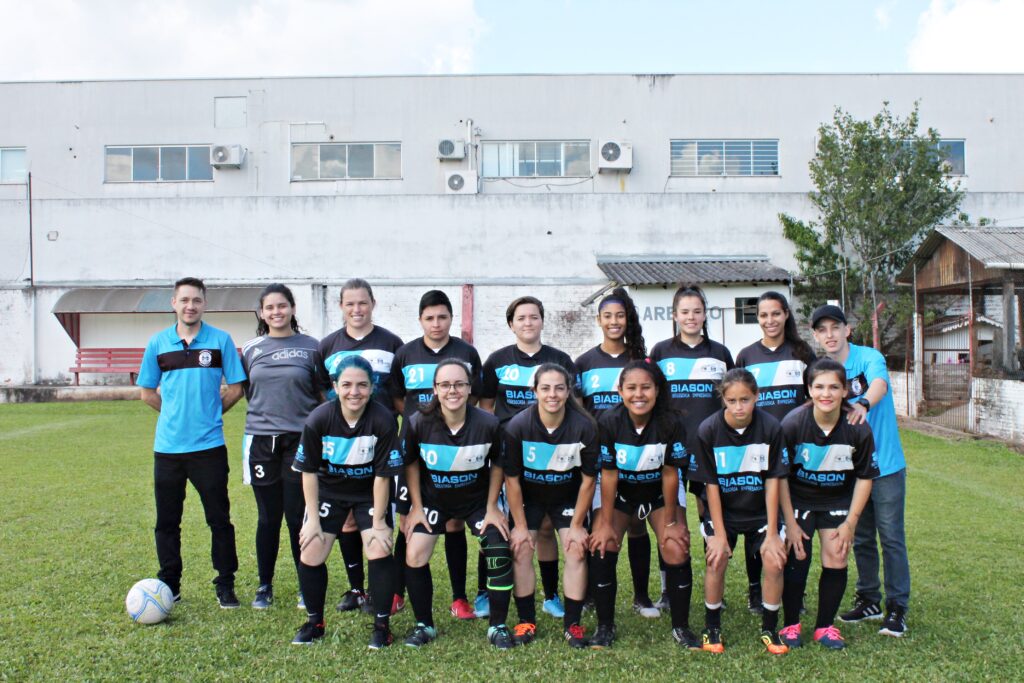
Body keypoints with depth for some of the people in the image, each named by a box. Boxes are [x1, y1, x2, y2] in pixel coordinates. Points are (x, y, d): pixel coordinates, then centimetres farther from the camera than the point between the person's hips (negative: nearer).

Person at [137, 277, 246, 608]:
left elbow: (235, 388, 3)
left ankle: (225, 585, 15)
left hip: (209, 445, -2)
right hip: (167, 446, 2)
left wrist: (209, 413, 5)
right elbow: (148, 393, 13)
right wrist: (176, 412, 8)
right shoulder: (158, 343, 5)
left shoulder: (221, 340, 0)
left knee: (219, 519, 3)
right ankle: (169, 585, 24)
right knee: (166, 521, 10)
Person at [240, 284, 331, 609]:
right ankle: (265, 586, 24)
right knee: (268, 517, 8)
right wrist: (266, 414, 4)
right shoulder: (250, 349, 8)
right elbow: (246, 392, 18)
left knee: (298, 516, 1)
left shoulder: (310, 347, 2)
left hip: (300, 440, -2)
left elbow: (323, 393, 5)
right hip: (261, 440, 2)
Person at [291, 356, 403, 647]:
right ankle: (314, 622, 23)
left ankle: (382, 624, 5)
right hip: (329, 490, 2)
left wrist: (378, 521, -13)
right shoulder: (318, 420, -22)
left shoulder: (383, 421, -26)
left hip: (370, 492, -2)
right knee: (310, 555, -1)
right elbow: (309, 471, -10)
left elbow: (383, 475, -18)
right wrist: (313, 518, -8)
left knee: (379, 551, -15)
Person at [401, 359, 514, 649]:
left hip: (477, 498, 0)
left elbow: (497, 464, -5)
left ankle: (498, 626, 10)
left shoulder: (488, 423, -24)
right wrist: (417, 506, -4)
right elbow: (411, 464, -4)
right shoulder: (419, 423, -23)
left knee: (500, 552, -10)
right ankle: (424, 625, 14)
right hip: (433, 498, 0)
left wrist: (492, 507, -5)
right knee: (414, 556, -9)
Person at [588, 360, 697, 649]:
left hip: (660, 495, 0)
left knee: (677, 550, -14)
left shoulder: (671, 422, -23)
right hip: (620, 494, 0)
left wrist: (670, 522, -9)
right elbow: (609, 474, -16)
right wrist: (606, 524, -12)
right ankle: (605, 626, 5)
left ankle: (681, 627, 8)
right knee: (602, 548, -14)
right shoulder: (609, 422, -23)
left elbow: (670, 474, -15)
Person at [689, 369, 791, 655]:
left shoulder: (771, 428, -17)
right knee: (716, 561, -12)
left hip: (761, 510, 1)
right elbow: (711, 485, -12)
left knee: (774, 562, -11)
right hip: (722, 509, -1)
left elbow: (773, 481, -11)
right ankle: (712, 627, 11)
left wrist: (772, 532, -10)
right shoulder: (708, 430, -18)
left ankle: (769, 629, 12)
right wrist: (719, 534, -12)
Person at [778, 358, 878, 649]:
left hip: (838, 500, 2)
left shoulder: (858, 428, -19)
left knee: (837, 560, -3)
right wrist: (790, 522, -12)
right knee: (797, 557, -5)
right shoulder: (793, 423, -23)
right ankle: (791, 624, 13)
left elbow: (865, 477, -5)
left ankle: (826, 626, 17)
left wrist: (851, 522, -6)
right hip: (799, 498, -2)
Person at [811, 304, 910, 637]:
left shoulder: (869, 357, -12)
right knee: (861, 538, 14)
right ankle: (868, 601, 27)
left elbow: (879, 383, -34)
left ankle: (897, 607, 12)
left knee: (891, 537, 1)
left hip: (885, 464, -5)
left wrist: (863, 403, -53)